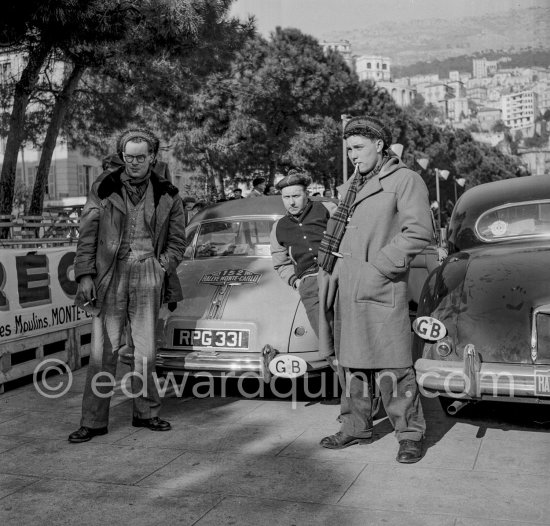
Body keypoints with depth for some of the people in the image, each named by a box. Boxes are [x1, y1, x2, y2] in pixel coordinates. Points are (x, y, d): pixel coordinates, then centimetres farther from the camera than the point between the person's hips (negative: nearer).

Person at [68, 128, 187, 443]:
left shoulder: (167, 194, 7)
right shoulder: (104, 188, 4)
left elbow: (177, 240, 12)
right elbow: (87, 235, 3)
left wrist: (161, 269, -1)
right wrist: (85, 274, -4)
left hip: (148, 274, 1)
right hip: (110, 273, -1)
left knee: (146, 348, 5)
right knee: (104, 349, -2)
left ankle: (146, 412, 20)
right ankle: (94, 421, 4)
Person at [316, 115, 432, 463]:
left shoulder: (405, 180, -4)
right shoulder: (351, 186, 19)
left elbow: (419, 233, -14)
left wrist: (378, 267, -16)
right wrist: (327, 270, 11)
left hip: (380, 289, -7)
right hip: (345, 288, 8)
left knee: (392, 367, -5)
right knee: (351, 362, 14)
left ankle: (410, 434, 8)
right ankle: (357, 427, 27)